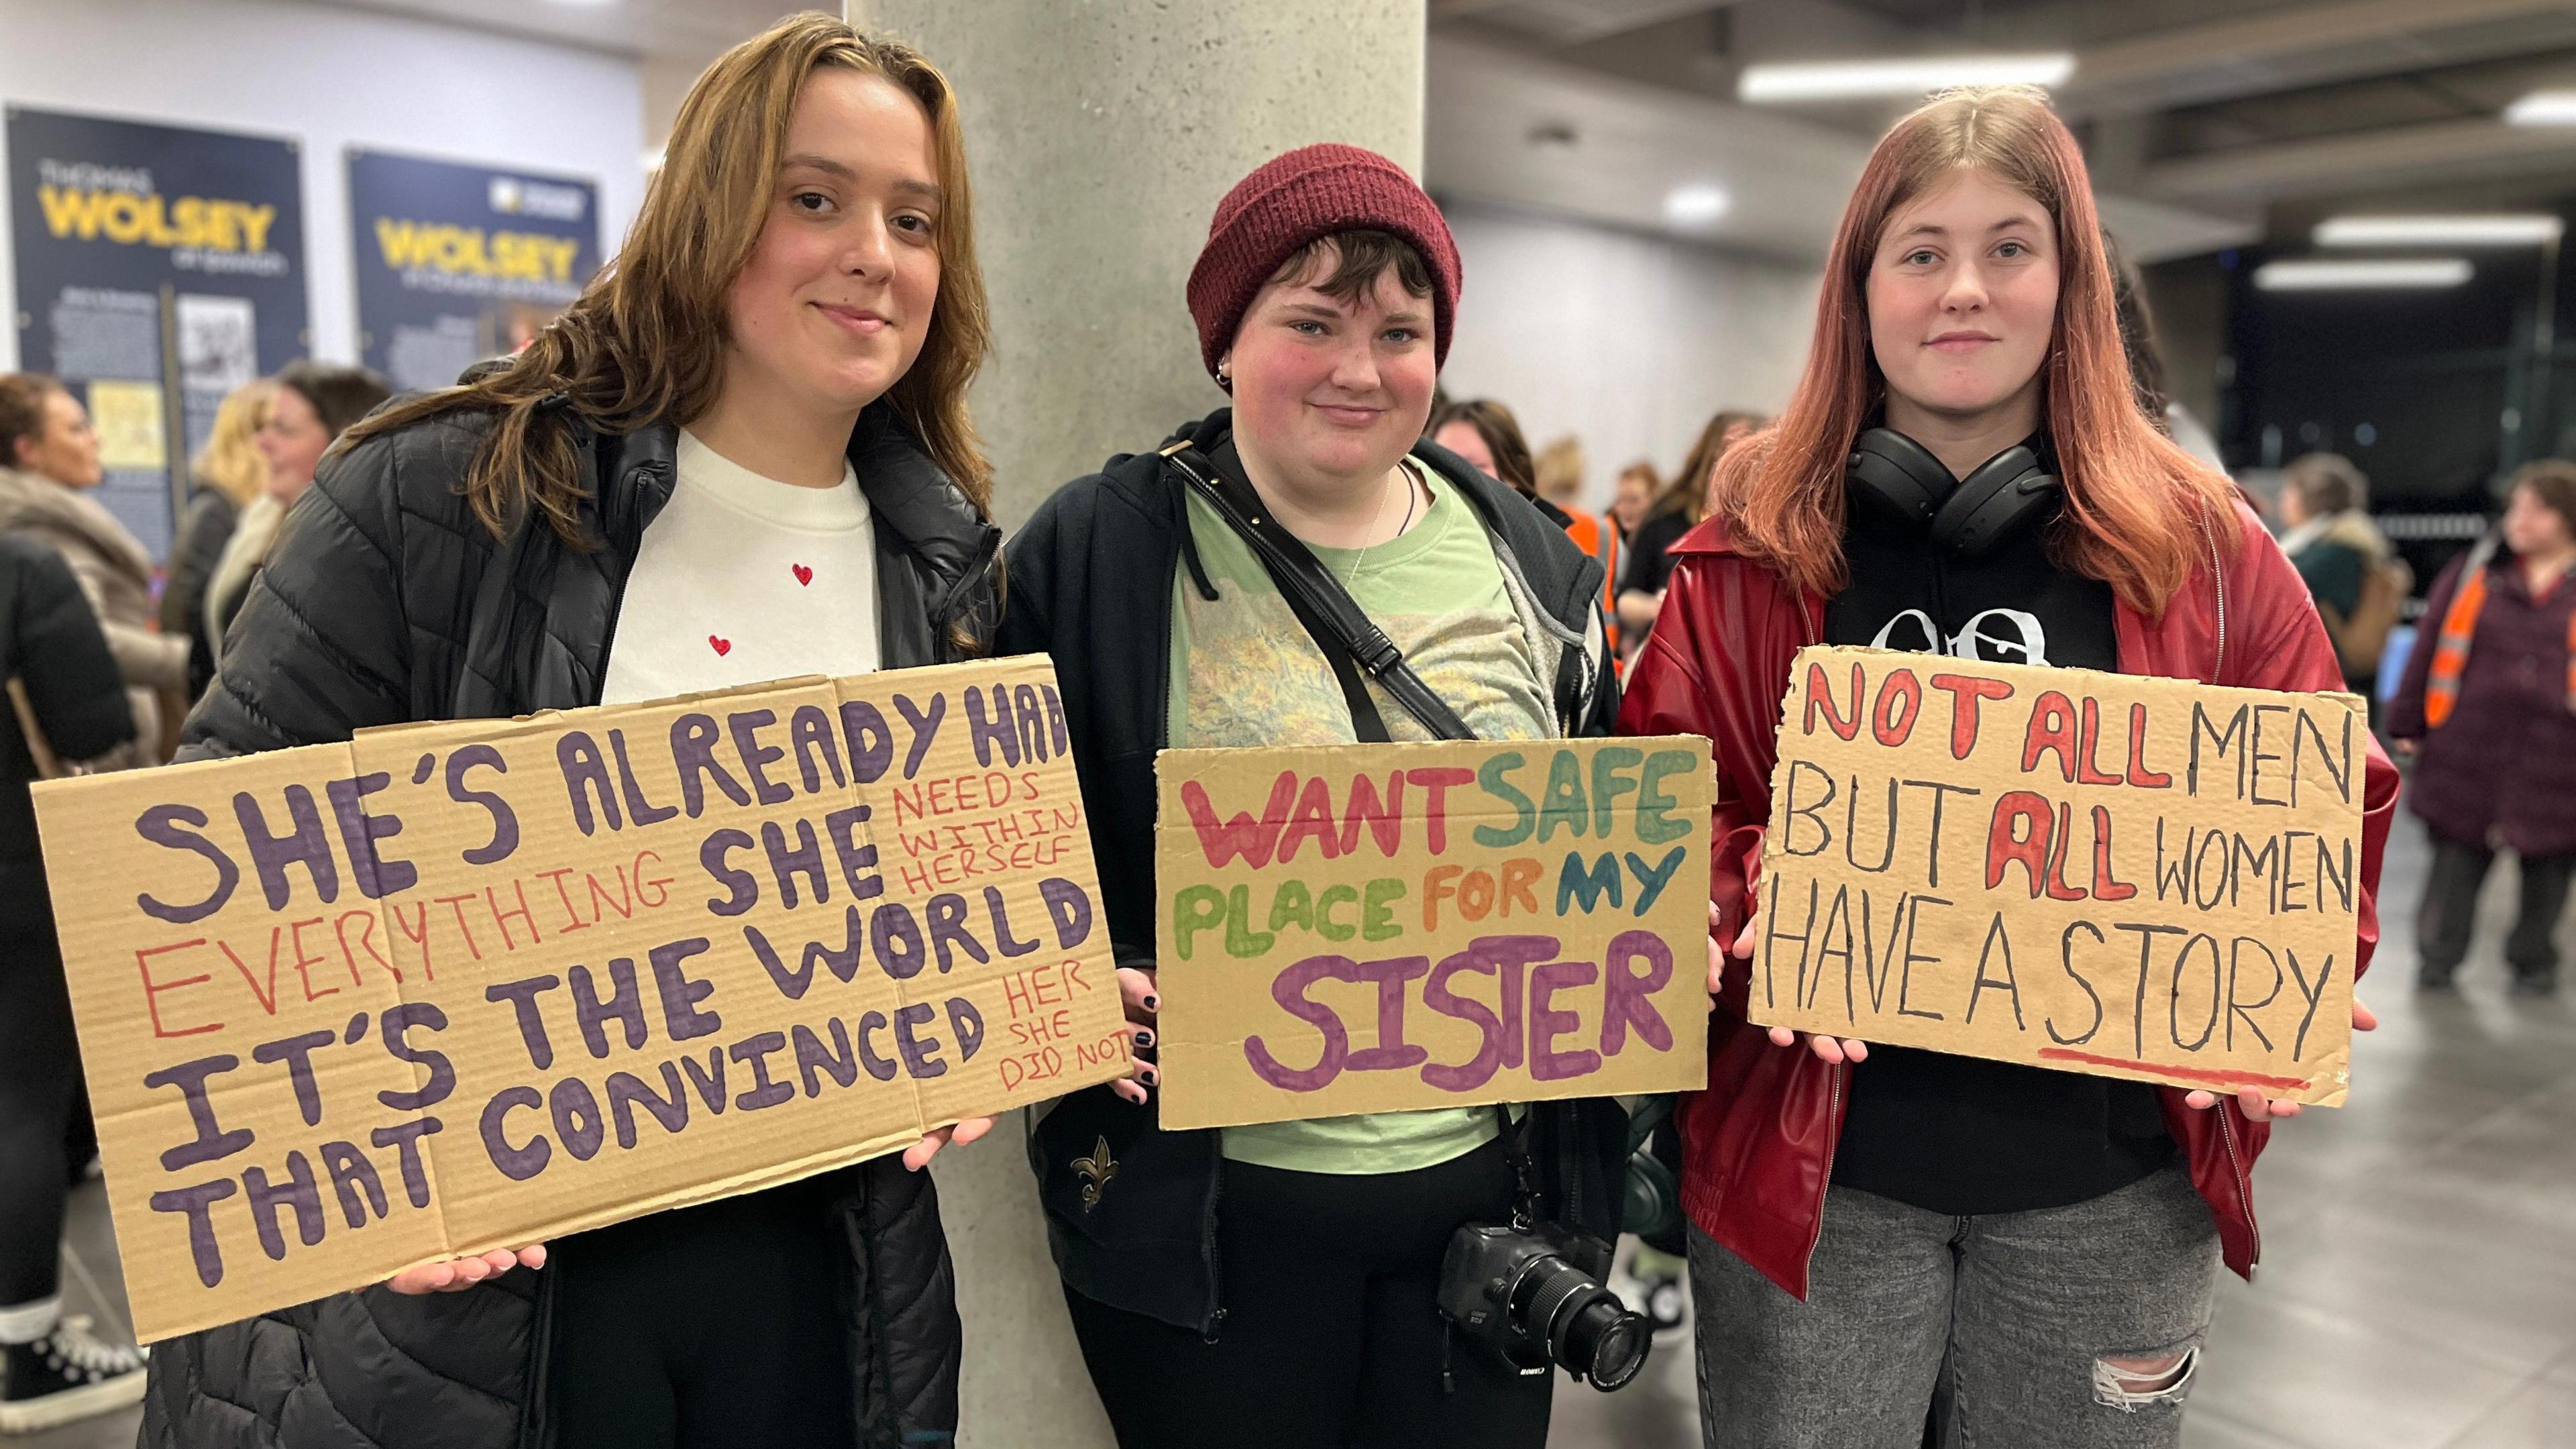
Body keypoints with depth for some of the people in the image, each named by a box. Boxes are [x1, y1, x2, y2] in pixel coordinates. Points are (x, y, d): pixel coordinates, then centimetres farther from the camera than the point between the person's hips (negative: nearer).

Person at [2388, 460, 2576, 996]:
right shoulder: (2474, 572, 5)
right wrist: (2408, 724, 5)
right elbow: (2429, 649, 8)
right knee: (2455, 863, 5)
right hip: (2469, 750, 0)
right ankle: (2437, 961, 16)